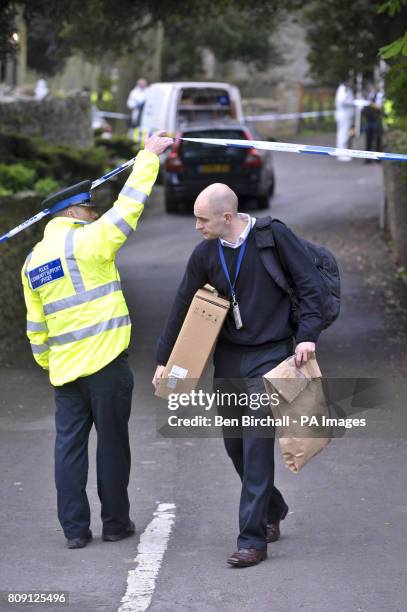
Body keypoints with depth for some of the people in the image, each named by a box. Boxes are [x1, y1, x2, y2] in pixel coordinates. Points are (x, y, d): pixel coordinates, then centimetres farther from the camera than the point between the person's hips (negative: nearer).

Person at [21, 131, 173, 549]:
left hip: (64, 369, 6)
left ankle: (75, 529, 8)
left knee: (69, 445, 7)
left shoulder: (32, 262, 11)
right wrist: (149, 156, 2)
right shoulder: (86, 241, -9)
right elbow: (128, 205, -7)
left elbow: (36, 327, 15)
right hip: (106, 362, -5)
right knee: (112, 444, 5)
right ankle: (115, 523, 13)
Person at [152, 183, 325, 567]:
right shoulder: (205, 254, 2)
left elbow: (310, 285, -8)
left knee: (256, 444, -12)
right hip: (229, 358, 5)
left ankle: (252, 539, -9)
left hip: (269, 356, -5)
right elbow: (182, 306, 11)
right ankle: (272, 512, 34)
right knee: (235, 445, 11)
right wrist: (163, 360, 14)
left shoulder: (273, 236, -11)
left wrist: (308, 335, -19)